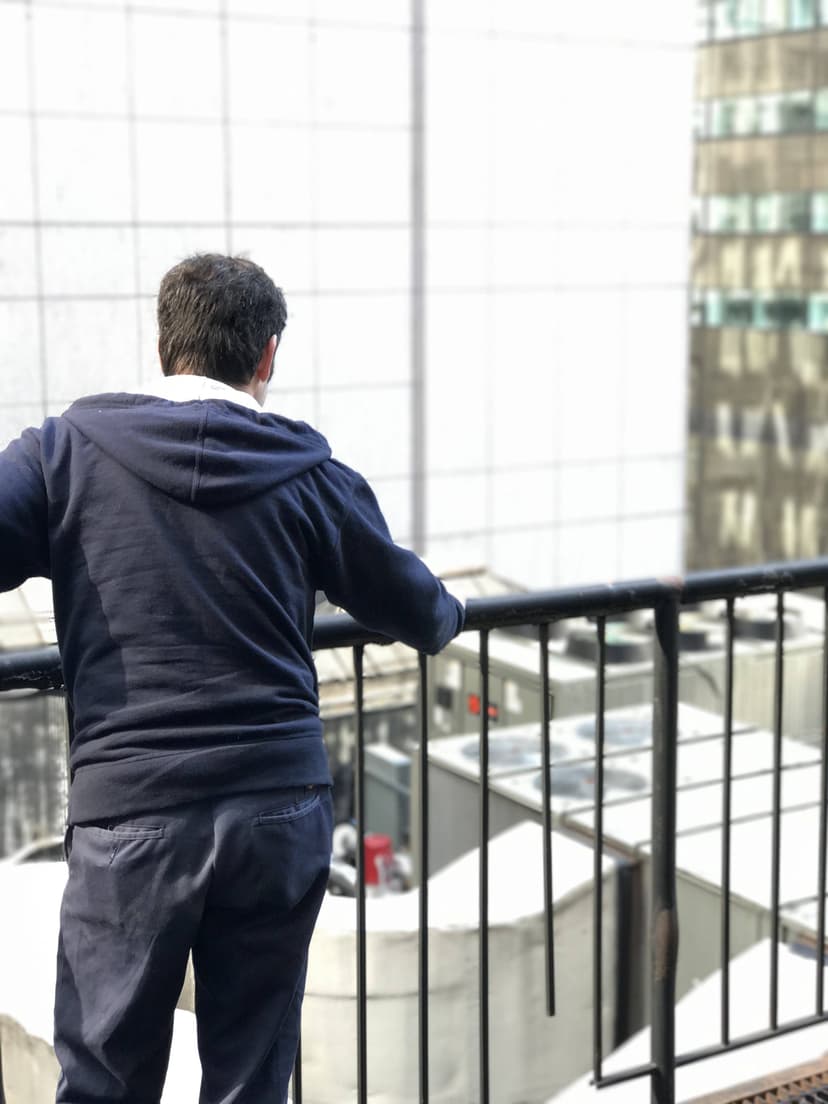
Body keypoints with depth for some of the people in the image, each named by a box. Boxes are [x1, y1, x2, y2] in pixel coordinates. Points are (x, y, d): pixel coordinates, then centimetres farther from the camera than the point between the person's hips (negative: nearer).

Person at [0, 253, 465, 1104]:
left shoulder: (69, 451, -1)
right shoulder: (307, 474, 4)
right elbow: (413, 606, 15)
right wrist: (447, 615, 38)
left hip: (131, 815, -2)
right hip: (282, 809, 2)